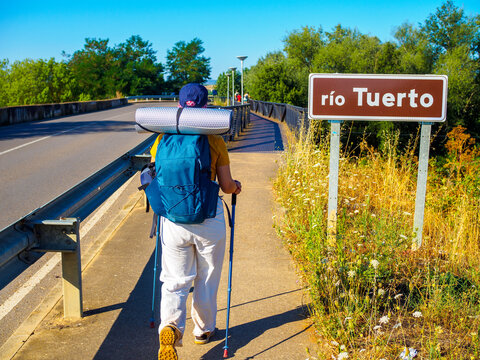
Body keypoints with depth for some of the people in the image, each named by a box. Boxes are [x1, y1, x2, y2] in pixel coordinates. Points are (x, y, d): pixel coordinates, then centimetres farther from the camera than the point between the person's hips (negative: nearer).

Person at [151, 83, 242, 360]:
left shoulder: (163, 139, -4)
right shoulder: (215, 141, -9)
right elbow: (227, 186, -4)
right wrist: (237, 187, 19)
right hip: (209, 218, -1)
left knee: (175, 280, 12)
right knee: (207, 279, 18)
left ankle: (171, 325, -10)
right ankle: (204, 329, 34)